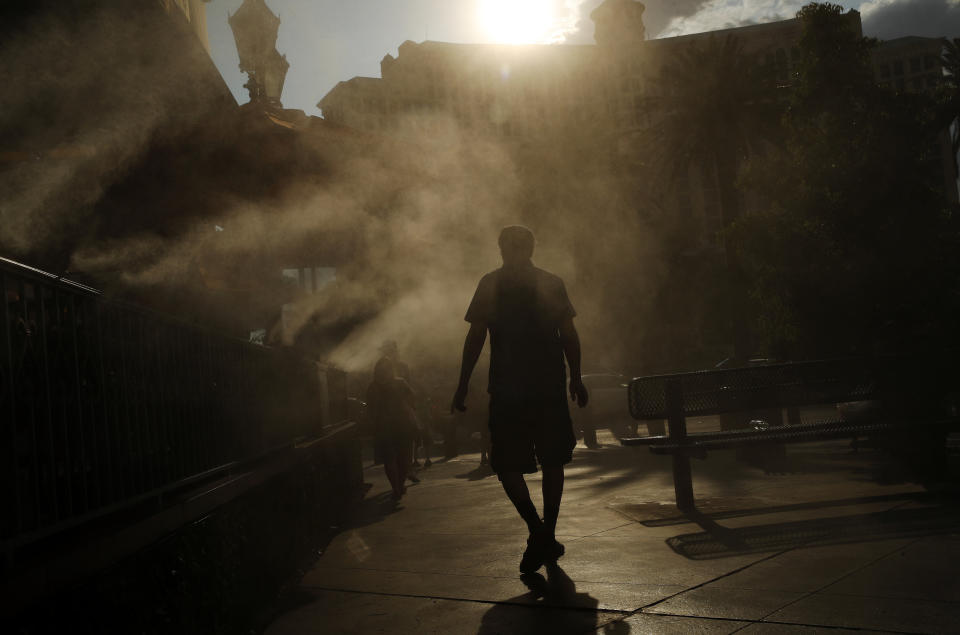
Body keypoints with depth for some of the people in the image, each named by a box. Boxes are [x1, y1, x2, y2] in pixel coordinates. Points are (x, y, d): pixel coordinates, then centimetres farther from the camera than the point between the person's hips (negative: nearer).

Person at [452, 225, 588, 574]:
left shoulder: (490, 284, 0)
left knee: (506, 464, 5)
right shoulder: (552, 283, 6)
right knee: (552, 462, 12)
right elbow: (569, 335, 6)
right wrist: (576, 380, 13)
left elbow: (475, 338, -2)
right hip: (550, 386, 3)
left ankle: (537, 530, -9)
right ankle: (548, 537, 15)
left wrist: (462, 387, 1)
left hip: (508, 389, -2)